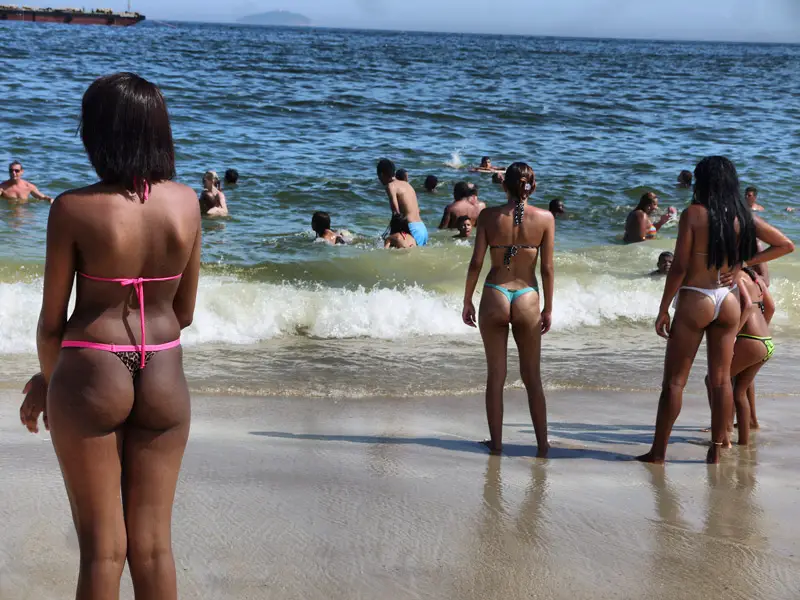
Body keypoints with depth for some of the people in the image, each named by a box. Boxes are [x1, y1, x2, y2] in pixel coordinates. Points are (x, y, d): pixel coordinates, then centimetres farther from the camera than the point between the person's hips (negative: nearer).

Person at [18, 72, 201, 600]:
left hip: (91, 377, -3)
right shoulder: (186, 203, -2)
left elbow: (53, 319, -6)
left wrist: (48, 379, 12)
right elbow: (185, 311, 6)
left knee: (103, 546, 7)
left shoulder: (74, 209, -13)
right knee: (153, 544, 13)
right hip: (165, 377, 4)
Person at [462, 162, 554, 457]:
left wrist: (467, 301, 6)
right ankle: (542, 444, 15)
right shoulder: (545, 218, -4)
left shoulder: (489, 216, -4)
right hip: (527, 300, 0)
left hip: (494, 297, 0)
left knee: (495, 375, 9)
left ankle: (496, 442, 13)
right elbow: (547, 269, -2)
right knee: (532, 377, 12)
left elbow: (476, 263, -5)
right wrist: (548, 308, 8)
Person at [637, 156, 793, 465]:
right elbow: (785, 245, 11)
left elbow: (679, 267, -13)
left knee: (674, 380, 2)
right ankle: (716, 449, 14)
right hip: (729, 301, 5)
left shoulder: (693, 214, -12)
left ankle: (658, 451, 4)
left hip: (694, 301, -4)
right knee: (721, 379, 10)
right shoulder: (743, 217, 2)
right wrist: (746, 263, 8)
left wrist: (663, 309, -7)